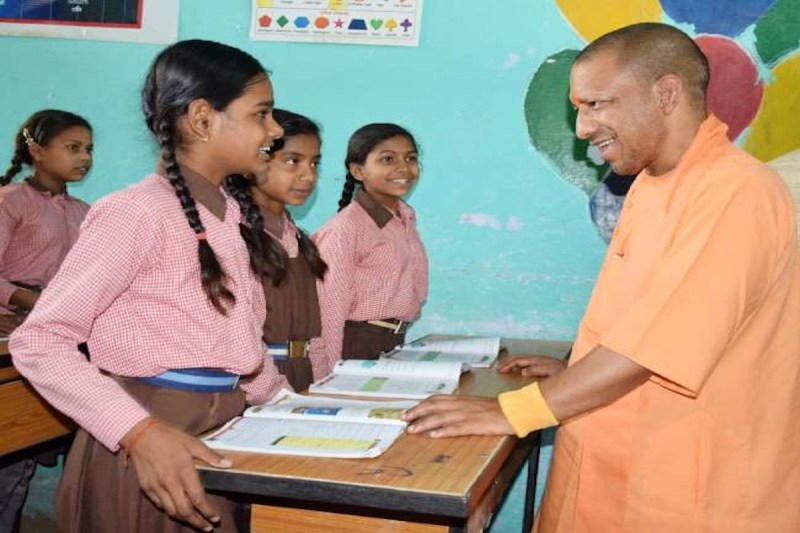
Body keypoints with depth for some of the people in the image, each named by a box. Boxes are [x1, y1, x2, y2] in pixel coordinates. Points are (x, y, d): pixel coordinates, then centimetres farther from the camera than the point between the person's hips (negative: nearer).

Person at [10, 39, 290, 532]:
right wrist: (141, 432, -29)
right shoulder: (138, 213, -16)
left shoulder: (237, 214, 10)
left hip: (222, 440, 8)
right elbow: (39, 342, -20)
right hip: (149, 450, -7)